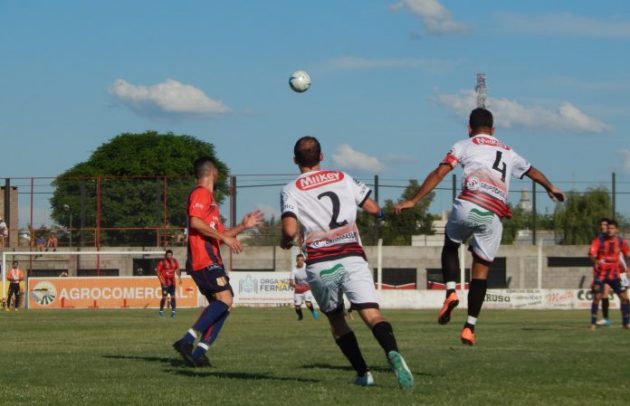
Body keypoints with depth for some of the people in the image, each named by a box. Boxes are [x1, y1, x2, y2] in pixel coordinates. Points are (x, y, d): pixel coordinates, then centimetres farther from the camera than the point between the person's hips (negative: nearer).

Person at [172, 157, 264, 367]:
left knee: (222, 304, 4)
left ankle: (199, 352, -3)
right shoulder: (201, 193, -4)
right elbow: (195, 222, -20)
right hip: (203, 260, -10)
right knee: (225, 299, -20)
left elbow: (219, 235, 30)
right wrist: (224, 237, -18)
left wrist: (243, 226, 22)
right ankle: (187, 340, -26)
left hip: (211, 260, 10)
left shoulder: (209, 197, 27)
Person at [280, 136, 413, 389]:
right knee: (371, 314, -12)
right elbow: (373, 209, 15)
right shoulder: (343, 179, 13)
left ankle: (363, 373, 14)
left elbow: (290, 229, -11)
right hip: (353, 258, 1)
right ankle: (392, 353, -40)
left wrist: (285, 242, 12)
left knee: (336, 320, 20)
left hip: (320, 265, -1)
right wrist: (380, 212, 39)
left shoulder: (291, 190, 4)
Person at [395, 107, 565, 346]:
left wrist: (413, 201, 6)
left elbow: (439, 174, 5)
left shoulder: (464, 146, 15)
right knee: (481, 269, 10)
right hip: (493, 217, 2)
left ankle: (451, 292, 2)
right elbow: (533, 172, 42)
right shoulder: (508, 152, 27)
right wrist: (551, 189, 61)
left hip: (468, 207, -2)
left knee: (450, 245, 26)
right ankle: (470, 327, 4)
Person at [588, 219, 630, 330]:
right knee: (597, 297, -9)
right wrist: (596, 261, -41)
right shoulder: (599, 241, -10)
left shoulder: (621, 241, -1)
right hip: (601, 274, -3)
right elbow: (591, 254, -22)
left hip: (615, 274, 3)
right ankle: (593, 323, 1)